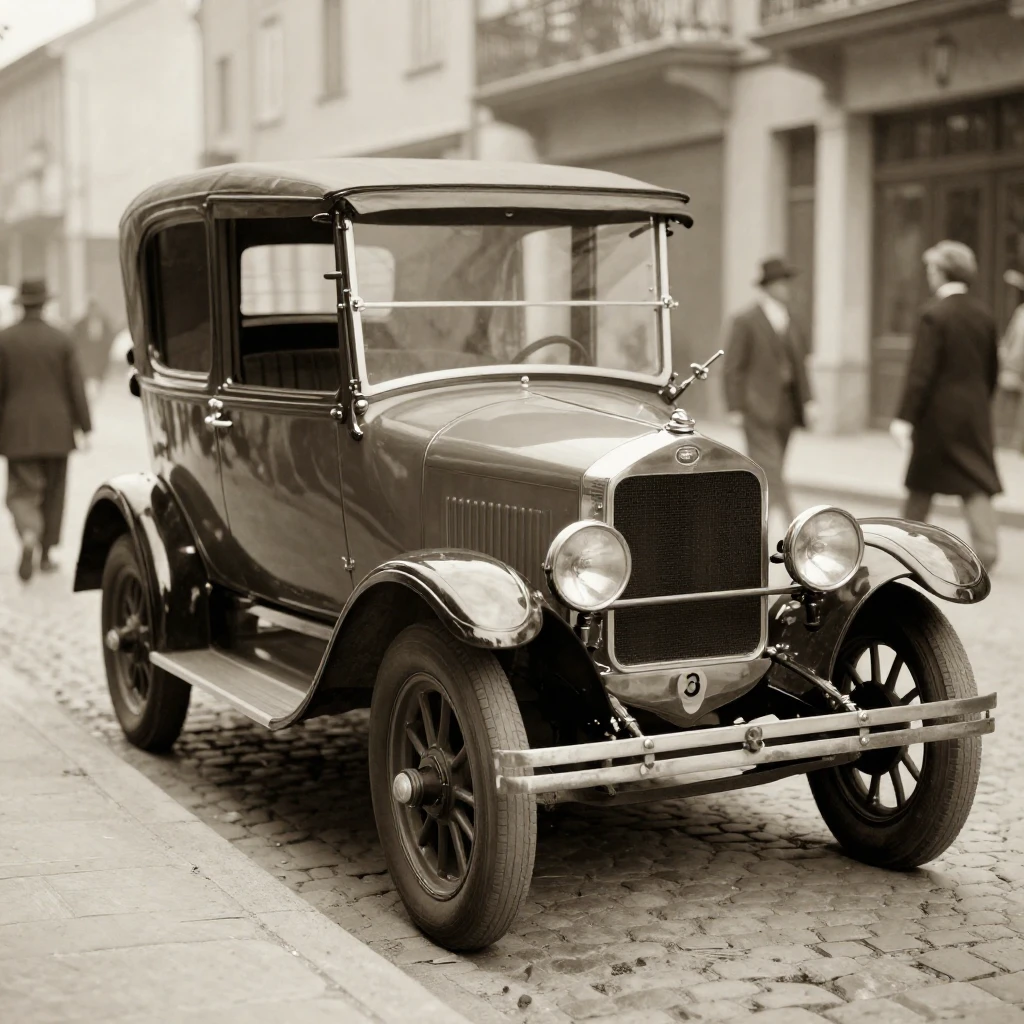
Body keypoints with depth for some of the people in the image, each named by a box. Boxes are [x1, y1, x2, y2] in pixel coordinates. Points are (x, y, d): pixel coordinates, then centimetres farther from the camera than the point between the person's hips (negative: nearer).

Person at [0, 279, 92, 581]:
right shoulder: (61, 340, -4)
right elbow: (76, 388, -4)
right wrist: (84, 427, 2)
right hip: (55, 430, 1)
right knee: (52, 493, 14)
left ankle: (29, 535, -25)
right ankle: (46, 554, 19)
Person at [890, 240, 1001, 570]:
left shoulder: (934, 314, -13)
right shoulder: (983, 314, 6)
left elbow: (921, 371, -18)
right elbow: (992, 367, 12)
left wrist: (905, 417, -19)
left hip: (939, 410, -4)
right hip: (975, 412, 4)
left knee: (922, 480, 12)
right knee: (976, 482, 2)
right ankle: (986, 546, -10)